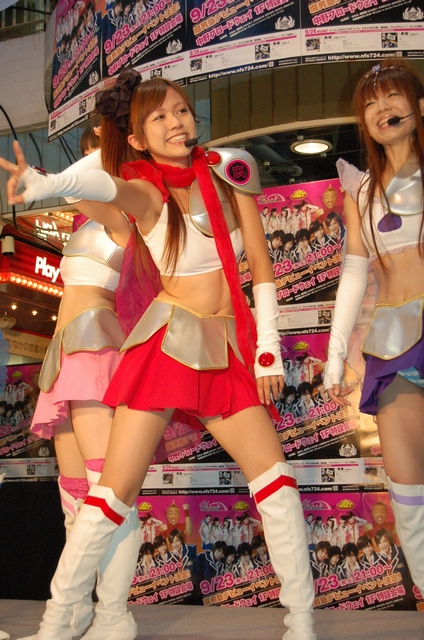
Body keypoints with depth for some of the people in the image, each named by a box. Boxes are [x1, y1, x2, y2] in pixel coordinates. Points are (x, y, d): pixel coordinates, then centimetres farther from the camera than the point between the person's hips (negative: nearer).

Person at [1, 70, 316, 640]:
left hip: (228, 348, 4)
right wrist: (46, 183, -52)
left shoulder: (228, 173, 5)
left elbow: (262, 269, 8)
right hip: (166, 342, -4)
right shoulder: (146, 190, -5)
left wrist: (267, 347, 3)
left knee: (276, 479, -1)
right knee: (116, 490, -6)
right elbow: (105, 187, -30)